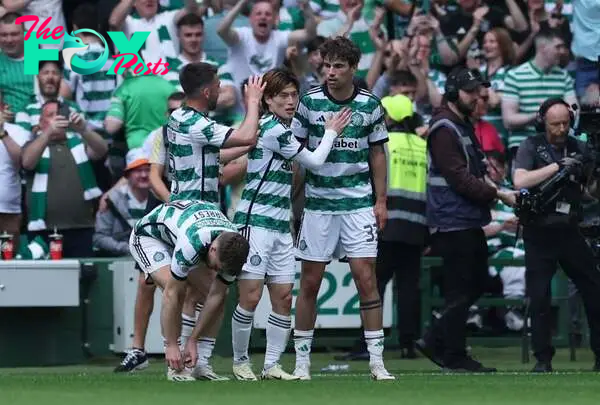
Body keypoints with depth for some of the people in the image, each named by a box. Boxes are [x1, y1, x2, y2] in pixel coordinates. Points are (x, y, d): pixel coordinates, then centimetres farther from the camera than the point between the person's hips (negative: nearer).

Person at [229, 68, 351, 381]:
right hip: (255, 222, -10)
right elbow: (315, 161, -6)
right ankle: (240, 362, 3)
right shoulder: (273, 129, -14)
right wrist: (331, 132, 9)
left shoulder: (282, 129, 15)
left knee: (283, 297, 4)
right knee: (250, 297, -9)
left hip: (280, 226, 10)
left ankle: (271, 365, 8)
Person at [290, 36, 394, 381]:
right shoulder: (309, 102, -1)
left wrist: (381, 201, 5)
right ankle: (302, 359, 10)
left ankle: (377, 360, -1)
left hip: (359, 202, 0)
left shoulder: (370, 104, 2)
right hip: (318, 202, 0)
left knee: (366, 278, -5)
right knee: (310, 282, 2)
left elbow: (377, 153, 10)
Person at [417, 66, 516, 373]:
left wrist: (489, 189, 6)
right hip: (453, 222, -10)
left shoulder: (464, 125, 19)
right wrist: (498, 194, -20)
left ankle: (435, 342, 18)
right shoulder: (444, 129, -13)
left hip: (470, 222, 10)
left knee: (476, 286, 13)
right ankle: (454, 355, 2)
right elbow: (459, 178, -20)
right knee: (460, 291, -5)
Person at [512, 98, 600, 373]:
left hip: (569, 232, 3)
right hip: (539, 233, -3)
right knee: (539, 299, -2)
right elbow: (520, 180, -19)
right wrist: (558, 166, -23)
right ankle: (543, 360, 6)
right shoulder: (532, 147, -3)